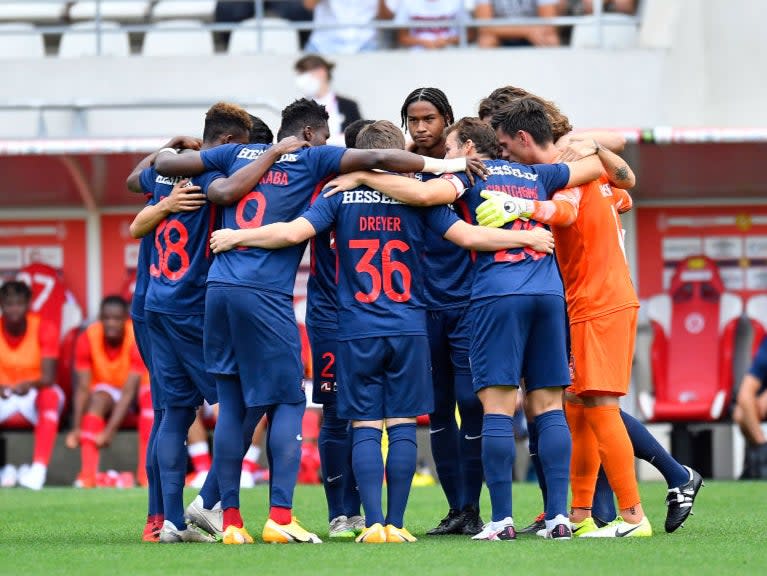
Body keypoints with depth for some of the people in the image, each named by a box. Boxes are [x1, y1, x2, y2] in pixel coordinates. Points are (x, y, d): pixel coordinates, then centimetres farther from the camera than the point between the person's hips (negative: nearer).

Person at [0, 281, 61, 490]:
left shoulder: (44, 330, -11)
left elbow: (49, 377, -19)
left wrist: (30, 385, -42)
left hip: (36, 393, -2)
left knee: (51, 396, -37)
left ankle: (39, 468, -46)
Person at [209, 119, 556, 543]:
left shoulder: (341, 196, 0)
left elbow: (293, 232, -11)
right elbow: (468, 236, -4)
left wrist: (235, 237, 1)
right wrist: (527, 238, 8)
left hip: (357, 332, 0)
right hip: (409, 330, 0)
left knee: (365, 428, 2)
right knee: (402, 426, 4)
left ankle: (373, 523, -7)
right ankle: (396, 524, 1)